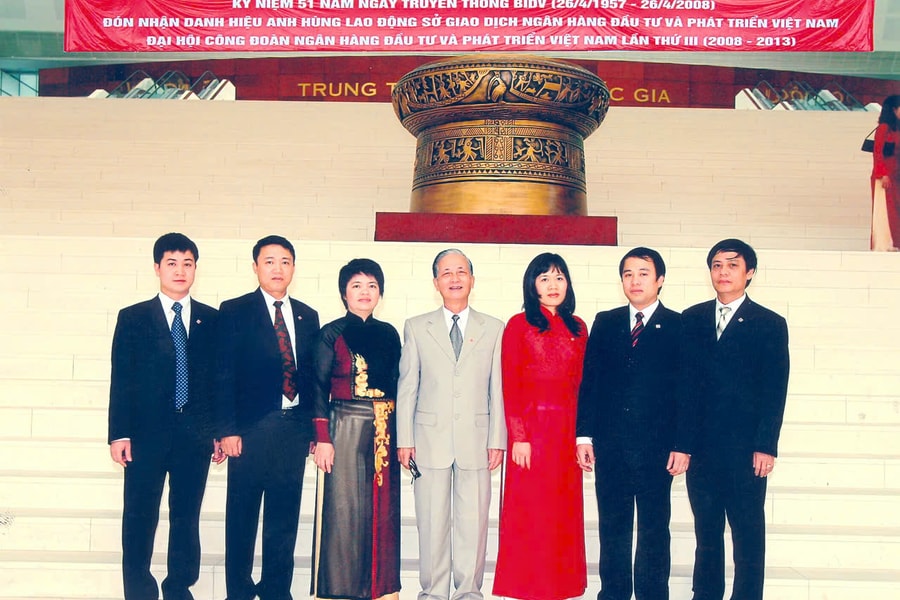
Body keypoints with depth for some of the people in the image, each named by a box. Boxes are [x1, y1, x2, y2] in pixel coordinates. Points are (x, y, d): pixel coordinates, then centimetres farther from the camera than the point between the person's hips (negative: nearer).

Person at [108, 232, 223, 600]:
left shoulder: (212, 320, 8)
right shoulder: (133, 318, 5)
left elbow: (220, 378, 7)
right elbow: (120, 380, 1)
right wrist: (119, 434, -5)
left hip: (196, 434, 1)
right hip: (147, 432, -1)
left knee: (187, 516, 8)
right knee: (139, 518, 3)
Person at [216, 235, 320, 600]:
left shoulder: (308, 317, 12)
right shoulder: (233, 312, 1)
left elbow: (312, 376, 12)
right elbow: (225, 375, -4)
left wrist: (314, 428, 7)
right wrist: (228, 429, -10)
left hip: (295, 429, 3)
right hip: (250, 428, -3)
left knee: (285, 516, 10)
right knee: (242, 515, 6)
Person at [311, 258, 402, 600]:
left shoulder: (389, 334, 10)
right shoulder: (332, 334, -1)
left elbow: (396, 385, 12)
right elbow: (319, 389, -3)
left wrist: (402, 436, 6)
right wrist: (322, 439, -10)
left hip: (384, 430, 4)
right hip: (345, 427, -4)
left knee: (382, 508, 8)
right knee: (343, 507, 0)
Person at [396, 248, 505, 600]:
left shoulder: (494, 329, 8)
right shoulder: (416, 328, 8)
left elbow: (498, 390, 6)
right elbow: (406, 388, 6)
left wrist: (497, 440, 1)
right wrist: (404, 440, 1)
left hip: (476, 440, 0)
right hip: (430, 439, 0)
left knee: (473, 522, 4)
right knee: (432, 523, 5)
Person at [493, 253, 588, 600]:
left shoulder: (577, 328, 11)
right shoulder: (519, 325, -1)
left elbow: (580, 383, 10)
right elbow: (510, 386, -5)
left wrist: (582, 433, 3)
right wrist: (518, 437, -13)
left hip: (567, 429, 4)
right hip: (531, 426, -4)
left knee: (564, 512, 8)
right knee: (528, 513, 1)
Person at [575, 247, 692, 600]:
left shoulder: (679, 327, 1)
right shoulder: (605, 323, 10)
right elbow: (589, 382, 7)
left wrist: (682, 445, -7)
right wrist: (584, 436, 1)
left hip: (656, 446, -2)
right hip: (609, 445, 3)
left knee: (654, 529, 7)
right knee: (612, 527, 10)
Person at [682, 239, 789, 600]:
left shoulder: (770, 325, 1)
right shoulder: (691, 320, 9)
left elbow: (775, 391, -3)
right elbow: (681, 380, 6)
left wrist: (765, 446, -10)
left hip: (746, 448, -3)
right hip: (700, 445, 3)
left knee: (748, 531, 4)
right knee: (706, 529, 12)